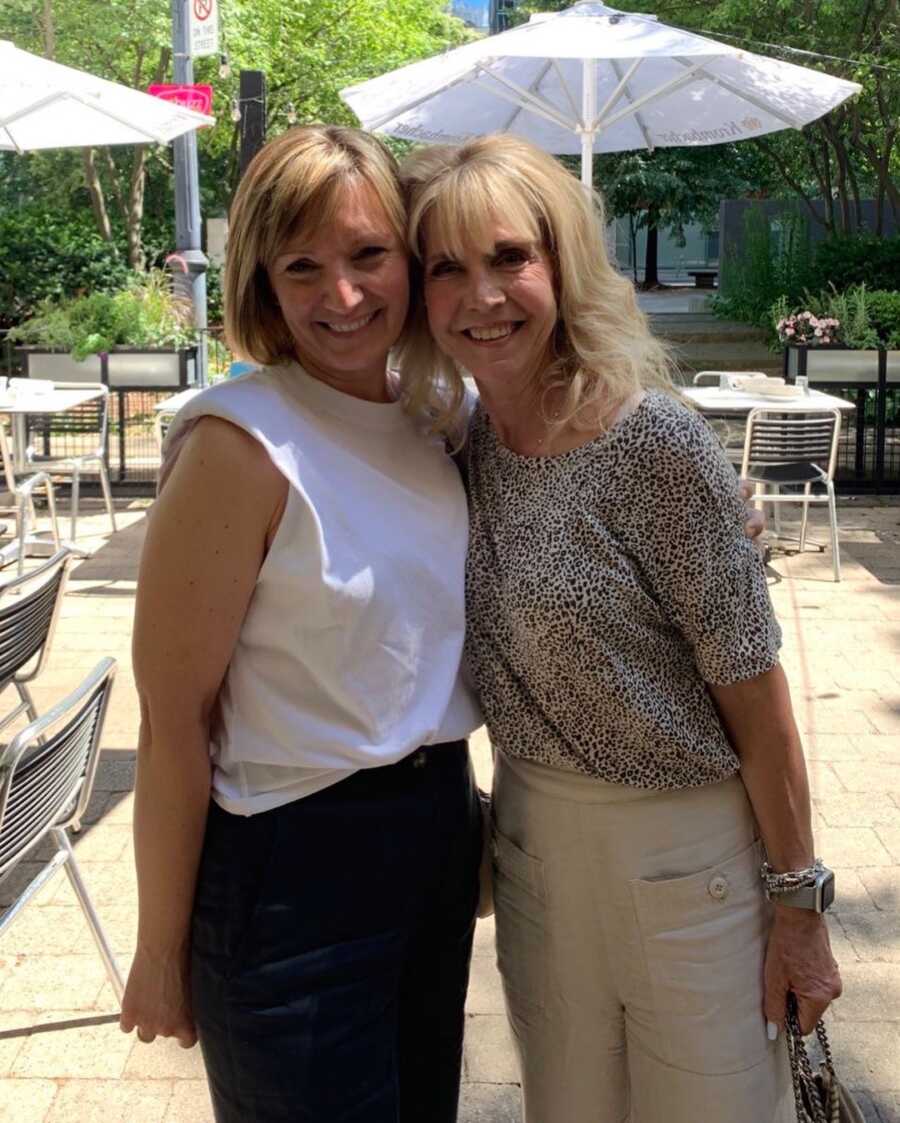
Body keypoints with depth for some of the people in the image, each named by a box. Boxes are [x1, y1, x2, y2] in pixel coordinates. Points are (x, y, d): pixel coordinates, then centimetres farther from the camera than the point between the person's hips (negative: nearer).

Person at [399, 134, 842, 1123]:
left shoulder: (654, 442, -19)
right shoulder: (465, 446, -1)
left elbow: (751, 684, -15)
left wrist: (798, 902, -11)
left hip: (681, 849, -5)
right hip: (532, 840, 6)